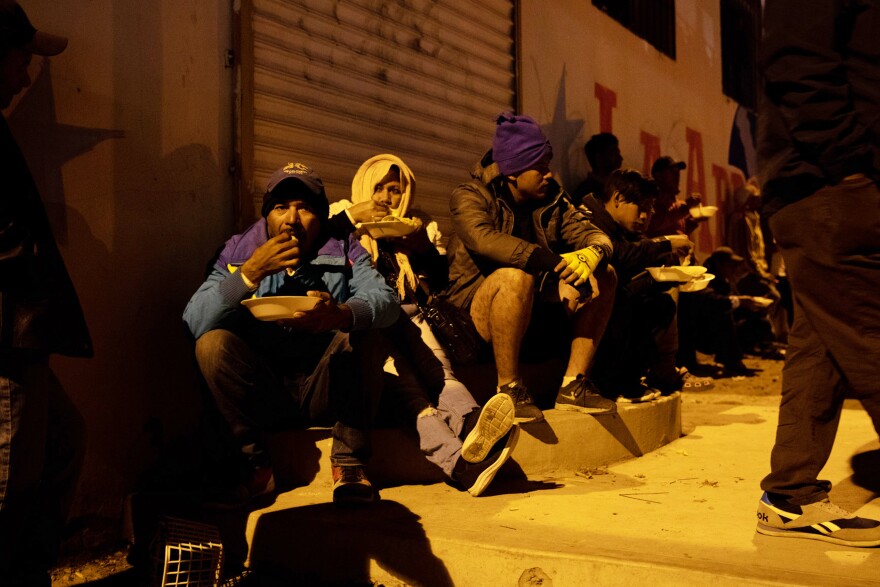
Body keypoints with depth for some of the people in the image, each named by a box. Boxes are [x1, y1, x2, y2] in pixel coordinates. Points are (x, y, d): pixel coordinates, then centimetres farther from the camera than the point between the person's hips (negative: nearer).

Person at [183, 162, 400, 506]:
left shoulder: (344, 252, 1)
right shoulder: (238, 253, 1)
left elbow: (386, 301, -19)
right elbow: (193, 323, -13)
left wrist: (340, 315, -42)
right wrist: (251, 272, -24)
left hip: (326, 391, 0)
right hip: (261, 397, 1)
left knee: (360, 337, -25)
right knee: (212, 343, -22)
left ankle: (348, 462, -14)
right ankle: (256, 464, -12)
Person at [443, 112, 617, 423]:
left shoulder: (553, 198, 8)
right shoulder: (471, 196, -9)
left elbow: (594, 234, -1)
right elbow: (484, 239, -30)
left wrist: (592, 254, -27)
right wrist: (555, 263, -38)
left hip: (535, 307, 6)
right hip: (476, 308, -6)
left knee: (603, 275, -9)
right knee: (516, 276, -36)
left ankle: (574, 384, -10)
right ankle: (508, 387, -23)